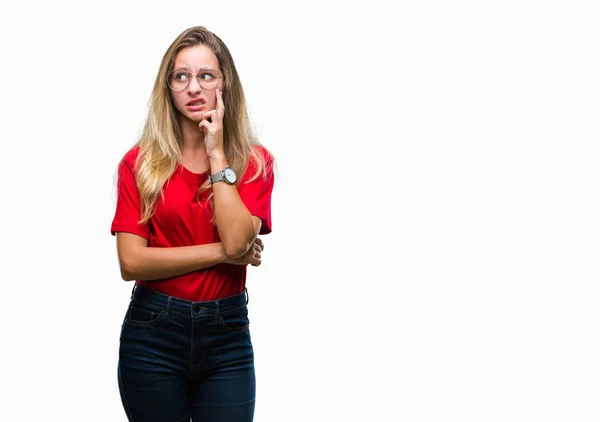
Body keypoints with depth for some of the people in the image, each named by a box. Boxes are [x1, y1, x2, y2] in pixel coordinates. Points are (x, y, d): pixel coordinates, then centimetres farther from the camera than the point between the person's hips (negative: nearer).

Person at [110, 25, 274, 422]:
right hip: (153, 333, 0)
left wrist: (217, 154, -13)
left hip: (227, 334, 1)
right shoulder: (140, 162, -2)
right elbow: (131, 262, -12)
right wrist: (223, 253, -12)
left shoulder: (255, 161, 0)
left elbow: (237, 240, -16)